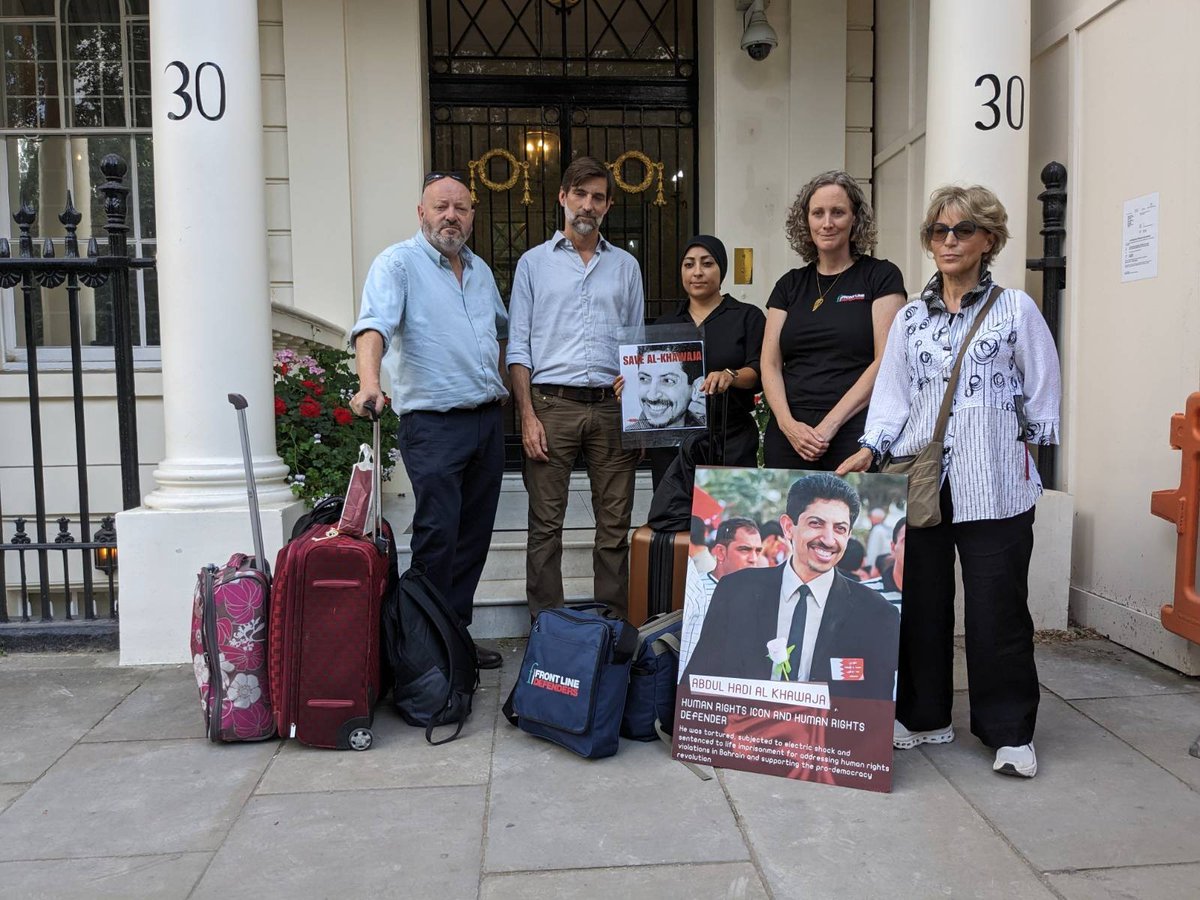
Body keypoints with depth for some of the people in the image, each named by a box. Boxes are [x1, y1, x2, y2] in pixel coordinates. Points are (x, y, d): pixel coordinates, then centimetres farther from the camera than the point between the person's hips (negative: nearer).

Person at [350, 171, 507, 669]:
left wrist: (505, 385, 22)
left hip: (488, 421, 7)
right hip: (433, 425, -7)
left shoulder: (481, 270, 17)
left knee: (474, 536, 11)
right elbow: (374, 326, -22)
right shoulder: (398, 263, -5)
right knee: (437, 537, -10)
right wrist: (369, 381, -40)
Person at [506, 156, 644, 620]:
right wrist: (528, 416, -7)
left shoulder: (626, 266, 15)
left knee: (615, 524, 4)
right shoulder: (534, 263, 9)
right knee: (546, 524, 0)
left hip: (612, 406, 2)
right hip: (552, 403, -2)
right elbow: (518, 347, 4)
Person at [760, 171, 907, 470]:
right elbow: (770, 364, 7)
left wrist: (830, 424, -13)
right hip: (789, 436, 3)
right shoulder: (790, 285, 14)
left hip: (853, 433, -3)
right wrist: (788, 423, -9)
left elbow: (885, 362, -6)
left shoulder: (881, 276, 3)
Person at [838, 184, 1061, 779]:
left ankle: (1009, 731, 16)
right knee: (920, 603, 8)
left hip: (994, 485, -3)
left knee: (997, 608, 1)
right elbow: (892, 392, 9)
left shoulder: (1015, 309, 4)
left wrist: (1023, 451, 5)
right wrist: (872, 447, -4)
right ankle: (924, 717, 23)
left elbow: (1042, 394, 7)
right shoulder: (910, 318, 12)